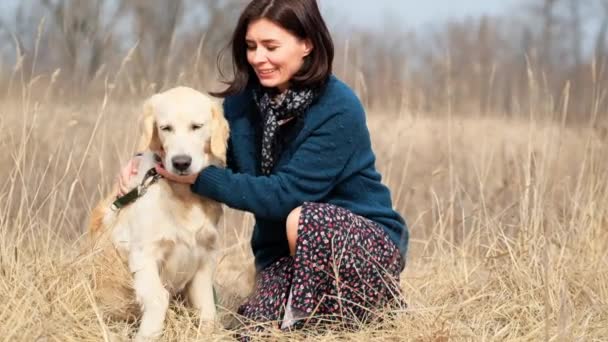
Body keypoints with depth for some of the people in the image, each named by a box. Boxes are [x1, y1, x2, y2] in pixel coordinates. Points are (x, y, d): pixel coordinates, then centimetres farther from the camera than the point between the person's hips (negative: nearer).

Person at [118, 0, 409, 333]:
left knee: (305, 220, -36)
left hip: (366, 243, -5)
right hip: (286, 250, 5)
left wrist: (200, 177, -24)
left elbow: (286, 195, -24)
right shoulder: (245, 99, -2)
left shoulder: (339, 110, -20)